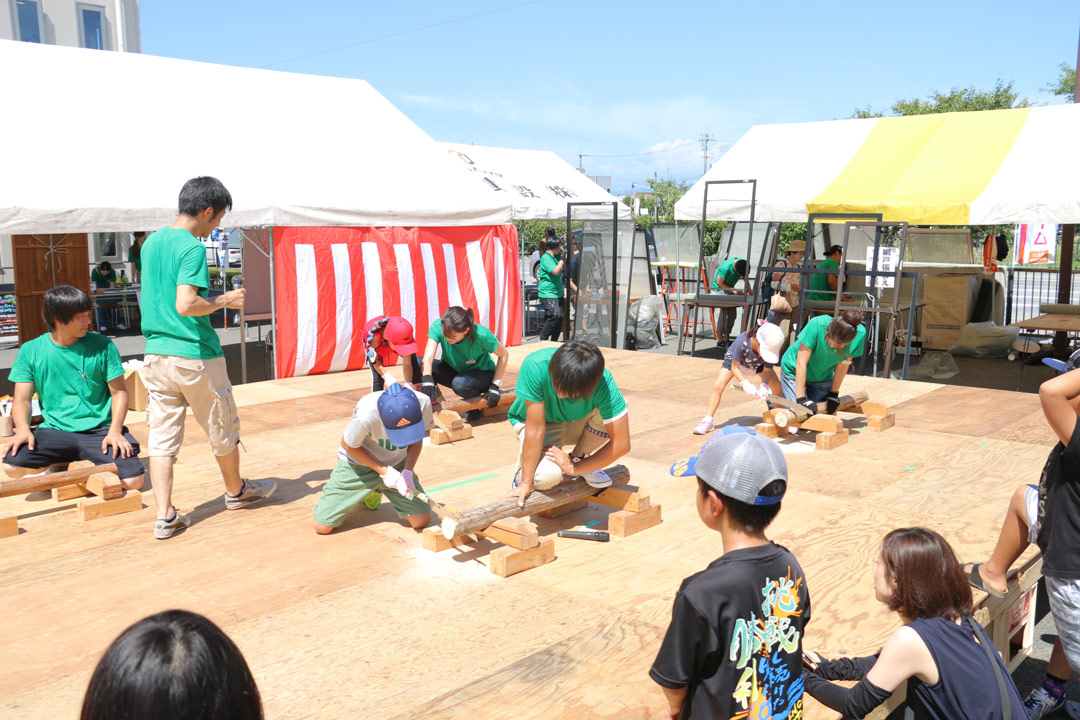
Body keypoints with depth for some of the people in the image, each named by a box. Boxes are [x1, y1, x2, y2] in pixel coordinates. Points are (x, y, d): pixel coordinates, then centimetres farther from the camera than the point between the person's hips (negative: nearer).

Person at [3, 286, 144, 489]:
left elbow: (119, 391, 1)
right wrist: (23, 430, -17)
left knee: (133, 480, -22)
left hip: (99, 430, 0)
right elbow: (22, 399, 3)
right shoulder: (31, 351, 3)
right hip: (55, 431, 1)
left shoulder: (102, 346, 0)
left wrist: (115, 431, -13)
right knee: (12, 466, -27)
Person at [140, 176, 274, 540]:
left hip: (156, 355, 7)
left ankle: (165, 516, 6)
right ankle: (236, 491, 32)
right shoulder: (192, 248, -16)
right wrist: (224, 301, -11)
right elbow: (185, 305, -25)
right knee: (222, 429, 13)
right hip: (194, 355, -7)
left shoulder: (151, 242, 11)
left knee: (161, 436, 6)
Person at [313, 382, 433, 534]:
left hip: (397, 464, 3)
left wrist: (407, 472, -21)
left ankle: (374, 490, 20)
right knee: (322, 527, -8)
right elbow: (348, 445, -17)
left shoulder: (423, 402, -27)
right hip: (358, 463, -3)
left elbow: (416, 440, -7)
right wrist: (384, 471, -20)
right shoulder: (366, 415, -38)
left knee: (422, 521, -6)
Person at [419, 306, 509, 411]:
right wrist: (427, 379, -56)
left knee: (460, 384, -38)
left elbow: (503, 355, -14)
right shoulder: (437, 327, -26)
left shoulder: (481, 335, -30)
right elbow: (428, 358, -35)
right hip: (453, 370, 3)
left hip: (482, 372, -3)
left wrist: (495, 385, -18)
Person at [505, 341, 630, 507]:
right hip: (538, 421, -2)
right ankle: (523, 473, 5)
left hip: (575, 423, 3)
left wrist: (574, 468, -24)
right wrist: (525, 482, -28)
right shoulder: (535, 366, -37)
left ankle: (578, 458, -2)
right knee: (548, 475, -33)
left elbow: (621, 444, -30)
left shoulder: (603, 383, -34)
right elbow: (535, 428, -32)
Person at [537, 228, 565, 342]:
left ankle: (554, 340, 17)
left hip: (557, 292, 9)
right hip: (547, 293, -9)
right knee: (555, 315, -22)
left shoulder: (555, 256, 14)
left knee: (560, 316, 6)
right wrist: (562, 259, -15)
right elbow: (555, 271, -23)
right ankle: (543, 338, -10)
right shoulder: (546, 258, -13)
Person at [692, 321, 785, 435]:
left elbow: (767, 371, -22)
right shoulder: (742, 342, -43)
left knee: (777, 388, -9)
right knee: (718, 386, -18)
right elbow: (734, 367, -28)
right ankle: (707, 421, -8)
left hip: (758, 364, 2)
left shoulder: (772, 349, -35)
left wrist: (764, 385, -41)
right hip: (735, 359, -2)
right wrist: (744, 383, -41)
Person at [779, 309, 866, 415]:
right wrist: (801, 399, -29)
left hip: (823, 377, 4)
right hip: (794, 371, -4)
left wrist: (834, 393, -3)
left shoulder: (859, 333, -25)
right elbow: (801, 363, -29)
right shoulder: (817, 324, -35)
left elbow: (842, 365, -9)